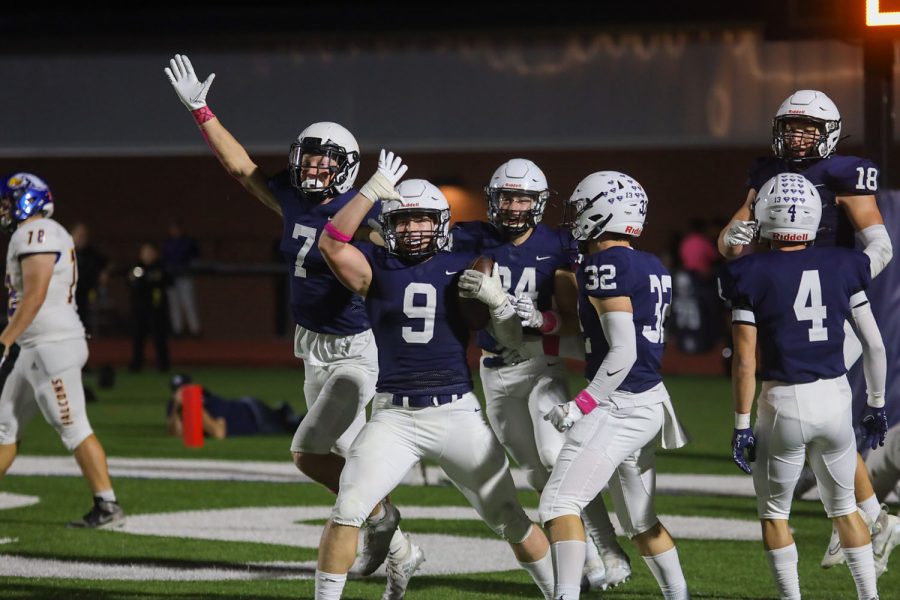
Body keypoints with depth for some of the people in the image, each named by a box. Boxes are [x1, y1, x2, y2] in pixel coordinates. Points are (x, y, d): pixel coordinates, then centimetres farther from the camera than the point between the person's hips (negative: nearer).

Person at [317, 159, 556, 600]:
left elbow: (515, 340, 8)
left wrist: (496, 299, -11)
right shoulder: (376, 268, 2)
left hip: (456, 414, 1)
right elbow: (331, 244, -18)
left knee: (509, 518, 6)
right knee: (347, 511, -13)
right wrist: (373, 191, -23)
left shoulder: (466, 271, 4)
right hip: (394, 417, -1)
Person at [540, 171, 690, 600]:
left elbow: (622, 352, -19)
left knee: (560, 504, -12)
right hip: (651, 401, 10)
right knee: (641, 520, 20)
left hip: (619, 405, -9)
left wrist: (581, 406, -18)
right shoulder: (653, 268, 13)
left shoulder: (605, 265, -14)